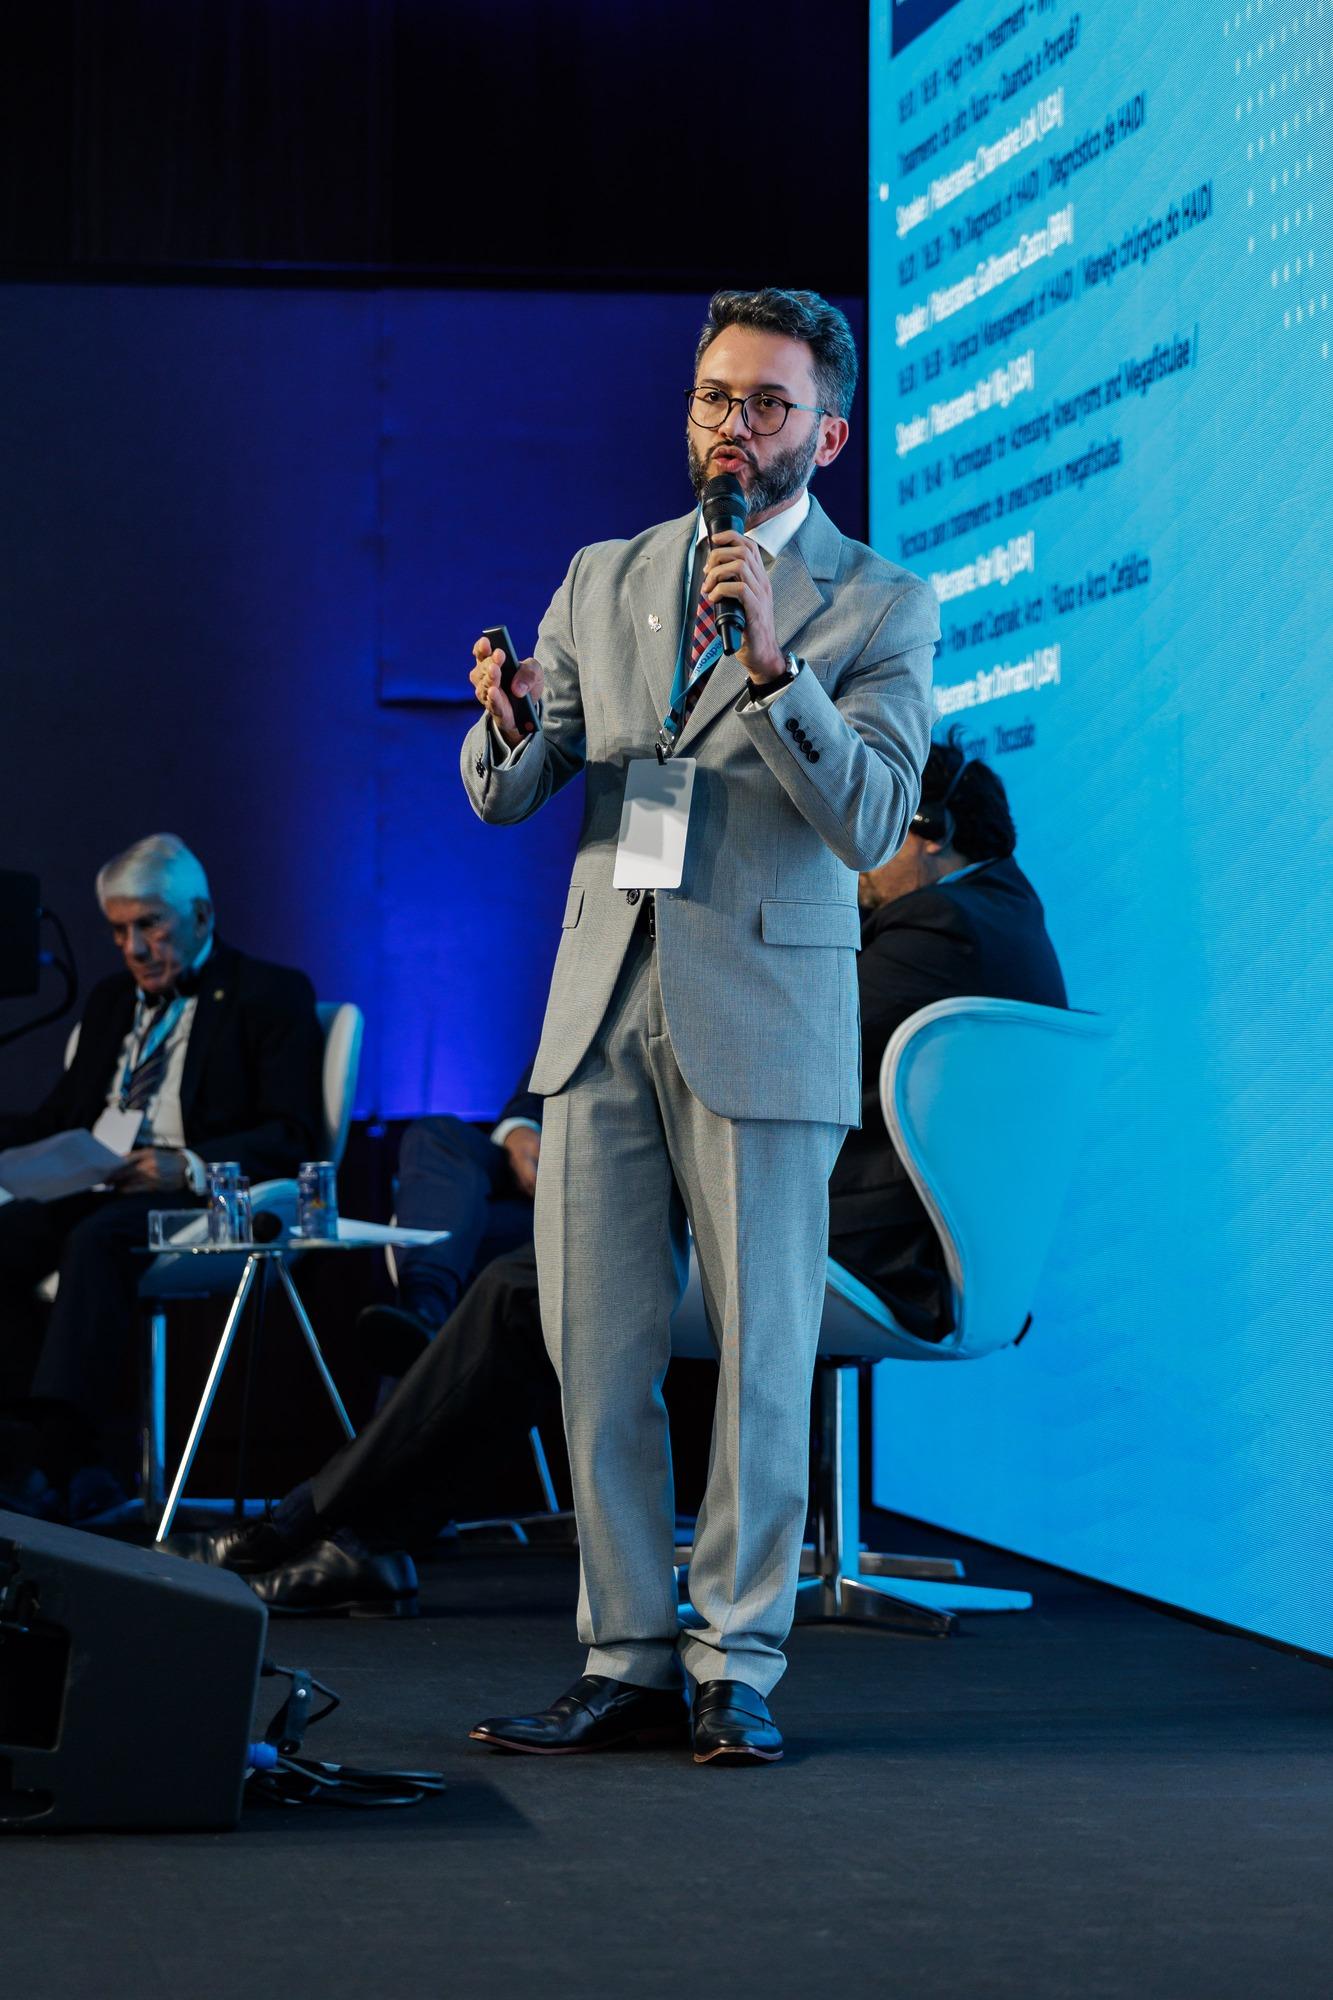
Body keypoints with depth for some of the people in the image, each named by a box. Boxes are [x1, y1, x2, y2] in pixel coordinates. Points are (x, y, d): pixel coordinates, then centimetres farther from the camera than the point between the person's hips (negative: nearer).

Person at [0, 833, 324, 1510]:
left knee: (97, 1240, -38)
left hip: (198, 1202, -6)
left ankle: (64, 1463, -48)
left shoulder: (271, 995, 6)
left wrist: (191, 1167, -21)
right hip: (93, 1193, 6)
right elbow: (59, 1116, 25)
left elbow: (292, 1136, -5)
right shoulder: (110, 999, 27)